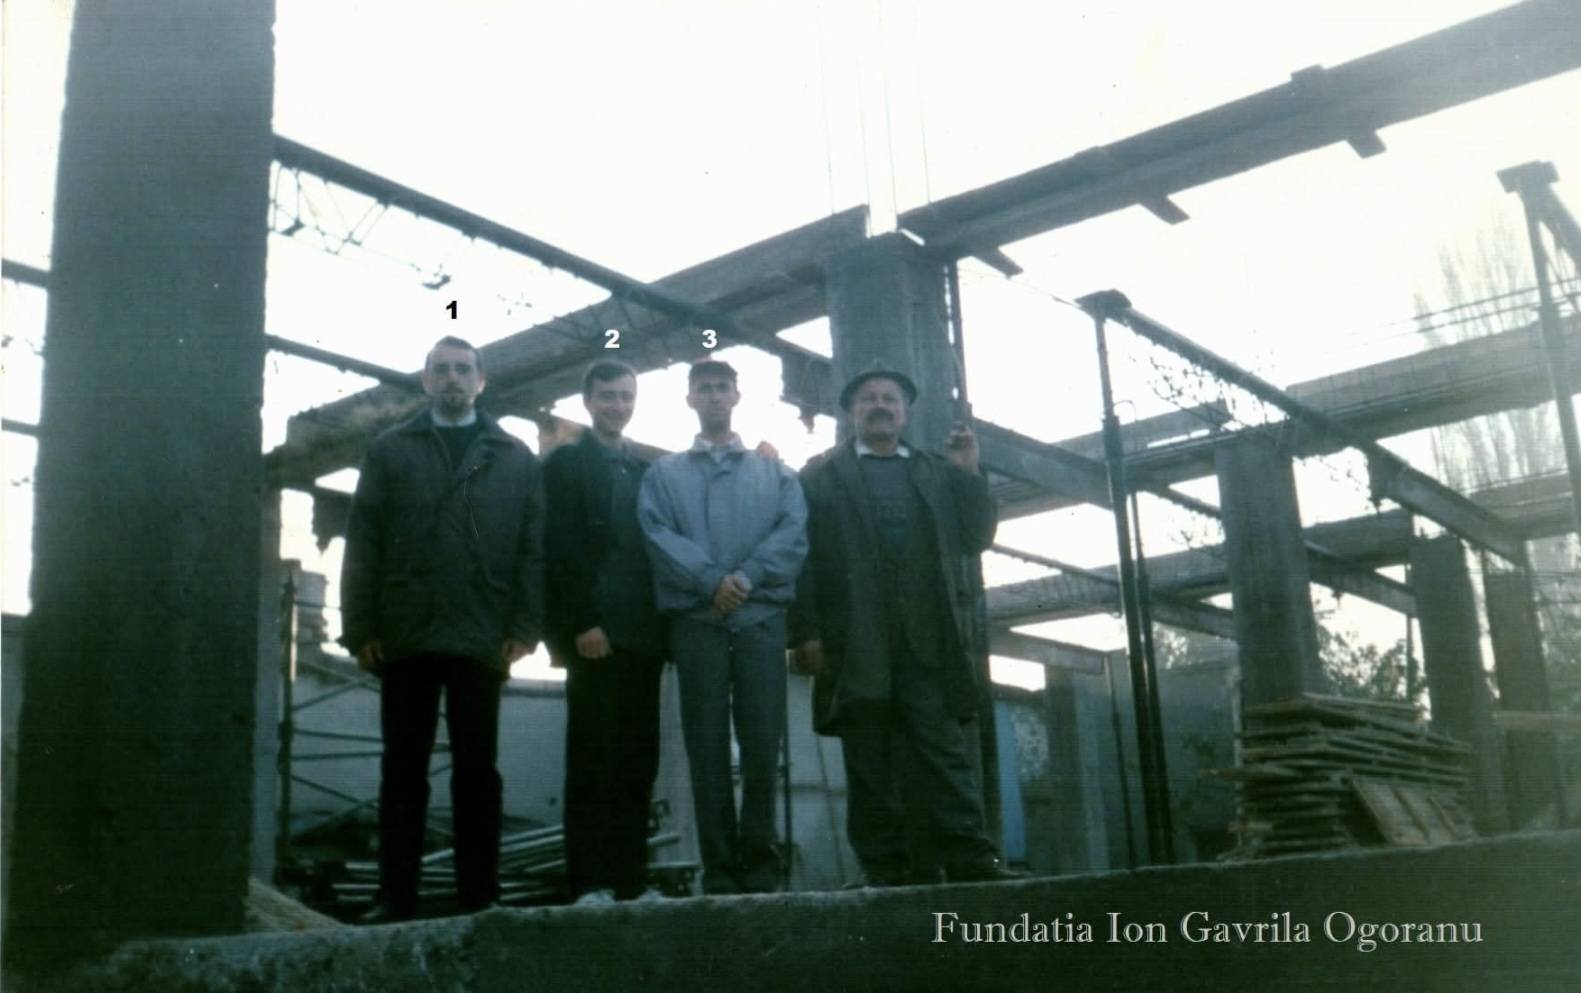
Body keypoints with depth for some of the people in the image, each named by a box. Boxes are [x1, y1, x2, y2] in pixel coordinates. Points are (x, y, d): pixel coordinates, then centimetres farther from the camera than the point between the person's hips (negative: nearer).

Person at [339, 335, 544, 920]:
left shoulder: (516, 459, 11)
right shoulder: (389, 451, 12)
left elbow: (532, 548, 4)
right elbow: (363, 544, 5)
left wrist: (525, 628, -6)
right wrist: (361, 628, -3)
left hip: (482, 637, 0)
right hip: (406, 634, 1)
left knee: (476, 770, 4)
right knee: (403, 770, 5)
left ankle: (479, 895, 9)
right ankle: (396, 896, 9)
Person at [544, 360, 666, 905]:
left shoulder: (648, 469, 20)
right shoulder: (564, 464, 5)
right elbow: (560, 550, -5)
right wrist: (582, 624, -14)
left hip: (642, 634, 5)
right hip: (595, 634, -5)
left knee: (638, 760, 2)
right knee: (592, 760, -5)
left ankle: (630, 877, 6)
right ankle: (590, 881, -2)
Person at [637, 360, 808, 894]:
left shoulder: (775, 471, 18)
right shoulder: (664, 473, 16)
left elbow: (793, 532, 3)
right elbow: (658, 534, 0)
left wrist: (746, 577, -12)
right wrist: (712, 580, -15)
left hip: (761, 616, 1)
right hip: (696, 619, 0)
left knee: (762, 741, -4)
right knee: (706, 745, -2)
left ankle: (759, 861, 6)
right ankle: (719, 867, 1)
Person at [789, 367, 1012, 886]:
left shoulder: (938, 471, 20)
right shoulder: (821, 474, 12)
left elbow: (976, 539, 15)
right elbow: (802, 555, 3)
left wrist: (970, 474, 3)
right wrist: (805, 632, -7)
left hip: (929, 639, 2)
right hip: (856, 643, -1)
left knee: (944, 749, -4)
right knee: (869, 760, 0)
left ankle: (971, 860, -8)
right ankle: (888, 870, 3)